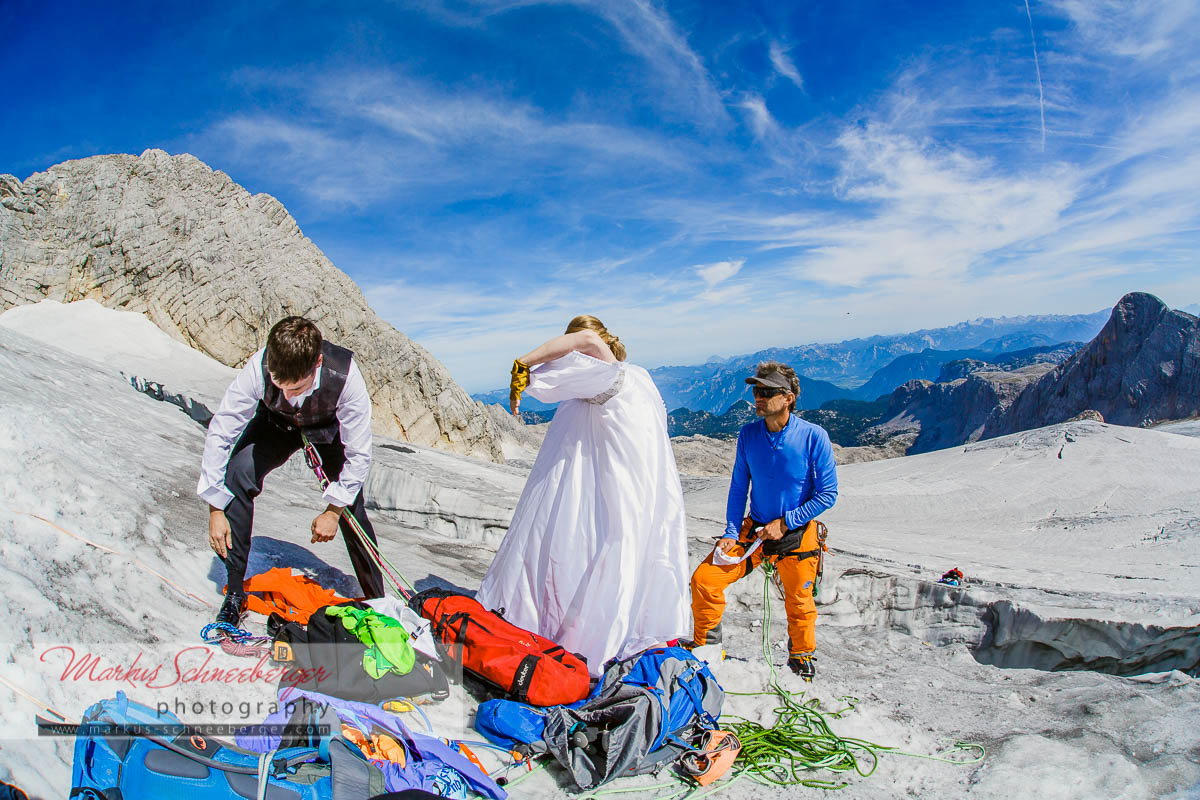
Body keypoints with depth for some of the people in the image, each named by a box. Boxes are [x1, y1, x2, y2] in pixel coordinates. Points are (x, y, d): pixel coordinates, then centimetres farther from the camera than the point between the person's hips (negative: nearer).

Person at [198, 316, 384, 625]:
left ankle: (376, 598, 9)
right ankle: (234, 593, -9)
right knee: (237, 475, -24)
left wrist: (334, 510, -21)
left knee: (352, 508, -11)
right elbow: (220, 433, -25)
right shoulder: (258, 368, -38)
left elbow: (359, 453, -27)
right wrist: (216, 510, -23)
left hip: (329, 428, -1)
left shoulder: (345, 376, -40)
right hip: (276, 423, 1)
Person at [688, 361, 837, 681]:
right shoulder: (748, 435, -5)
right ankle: (704, 646, 16)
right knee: (704, 580, -7)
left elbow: (827, 494, -11)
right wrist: (731, 533, -5)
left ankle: (802, 660, 42)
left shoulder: (814, 437, -16)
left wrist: (784, 523, -15)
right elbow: (738, 488, 4)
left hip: (797, 534, -2)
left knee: (799, 604, 12)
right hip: (753, 530, 3)